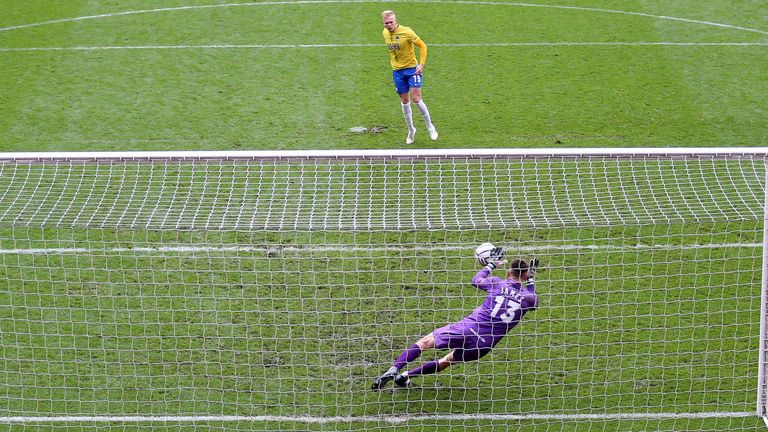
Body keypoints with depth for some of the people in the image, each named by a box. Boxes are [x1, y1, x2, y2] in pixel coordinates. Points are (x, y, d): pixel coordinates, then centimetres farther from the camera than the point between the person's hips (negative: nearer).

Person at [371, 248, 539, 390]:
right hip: (485, 343, 2)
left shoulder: (498, 283, 1)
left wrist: (492, 264, 36)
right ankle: (406, 376, 11)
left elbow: (476, 280, 23)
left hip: (469, 327, -2)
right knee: (448, 361, 22)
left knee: (425, 342, 10)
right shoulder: (529, 298, 3)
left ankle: (394, 370, -5)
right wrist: (531, 278, 36)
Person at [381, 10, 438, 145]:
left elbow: (422, 46, -10)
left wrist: (421, 64, -15)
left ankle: (430, 126, 7)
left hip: (412, 69, -5)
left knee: (416, 98, -12)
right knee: (404, 101, 9)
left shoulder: (406, 32, -17)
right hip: (397, 71, 5)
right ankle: (411, 130, 23)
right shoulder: (385, 33, 1)